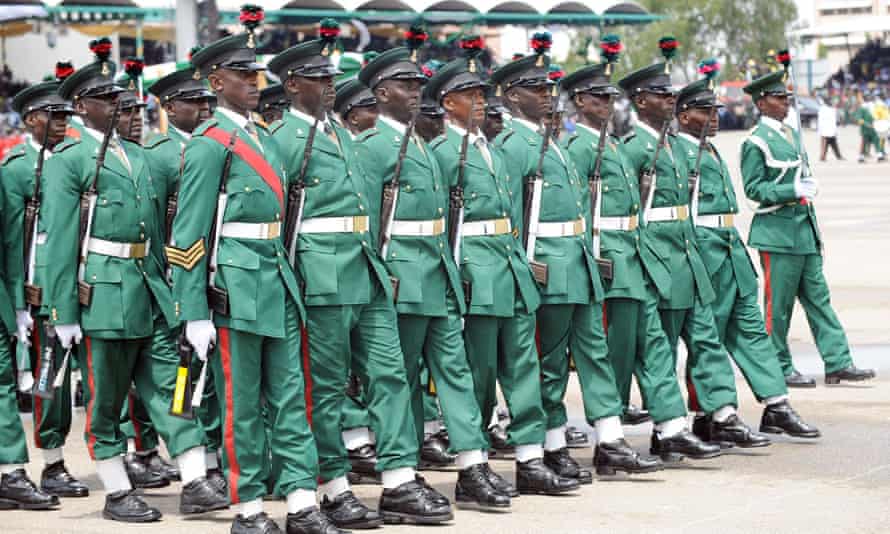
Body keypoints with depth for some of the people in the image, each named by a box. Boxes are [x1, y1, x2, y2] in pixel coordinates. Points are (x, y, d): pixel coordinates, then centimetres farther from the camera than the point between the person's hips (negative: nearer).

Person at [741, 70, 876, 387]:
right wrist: (793, 190, -23)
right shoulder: (756, 143, -10)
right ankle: (779, 369, 7)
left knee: (818, 297, 6)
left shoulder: (792, 135, 16)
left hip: (804, 230, 8)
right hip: (777, 233, -8)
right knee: (778, 304, -2)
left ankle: (838, 363, 6)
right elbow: (753, 188, -14)